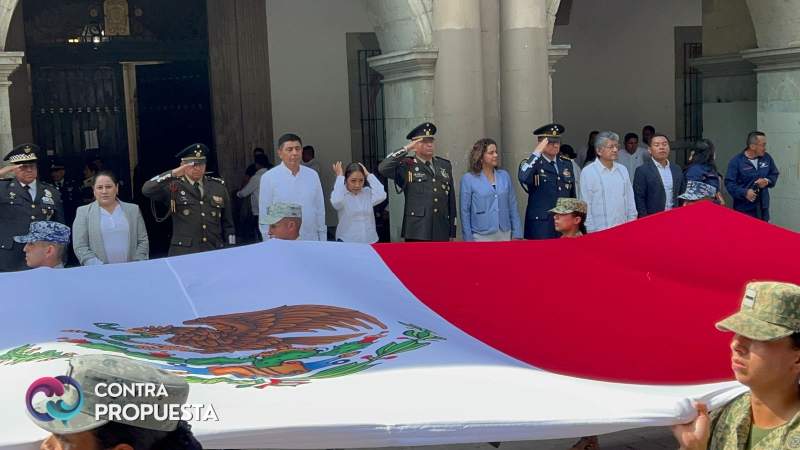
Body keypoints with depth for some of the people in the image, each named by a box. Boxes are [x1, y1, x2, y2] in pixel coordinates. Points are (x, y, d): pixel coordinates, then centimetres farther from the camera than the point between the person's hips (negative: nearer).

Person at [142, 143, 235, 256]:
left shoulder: (218, 186, 12)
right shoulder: (174, 187, 3)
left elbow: (228, 224, 14)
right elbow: (147, 190, -14)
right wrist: (173, 174, -20)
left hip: (214, 252, 3)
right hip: (183, 255, -3)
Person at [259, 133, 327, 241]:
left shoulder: (313, 175, 7)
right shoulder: (268, 178, -2)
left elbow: (320, 211, 10)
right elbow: (264, 215, 0)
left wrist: (323, 244, 8)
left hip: (311, 241, 3)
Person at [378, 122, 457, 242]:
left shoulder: (445, 165, 14)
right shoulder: (406, 166, 0)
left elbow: (451, 199, 16)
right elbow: (383, 168, -19)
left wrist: (452, 231, 14)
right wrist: (406, 149, -14)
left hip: (442, 233, 5)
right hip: (417, 234, -5)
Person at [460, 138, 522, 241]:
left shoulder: (505, 176, 7)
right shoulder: (468, 179, -2)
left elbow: (513, 207, 9)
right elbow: (465, 212, -2)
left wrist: (517, 234, 4)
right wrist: (468, 239, -5)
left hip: (505, 235, 3)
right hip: (481, 236, -3)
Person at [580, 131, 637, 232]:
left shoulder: (623, 170, 11)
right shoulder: (588, 172, -4)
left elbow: (630, 200, 15)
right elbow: (585, 205, -4)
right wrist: (590, 230, -7)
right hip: (599, 230, -4)